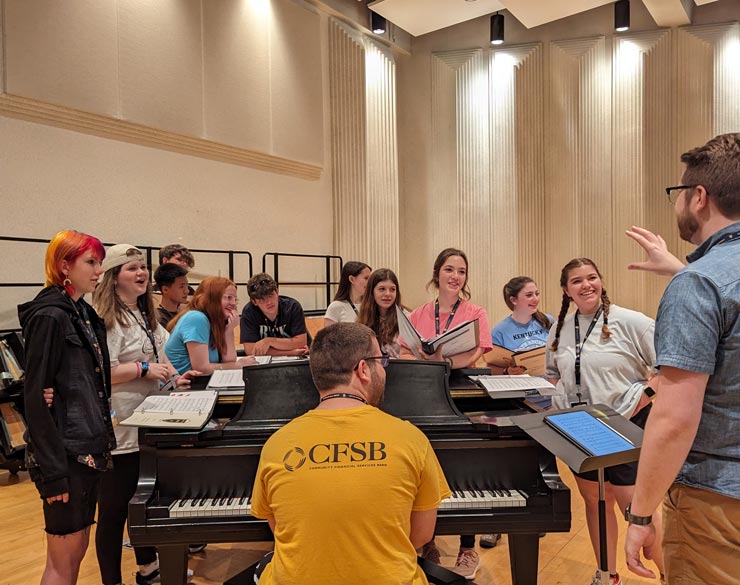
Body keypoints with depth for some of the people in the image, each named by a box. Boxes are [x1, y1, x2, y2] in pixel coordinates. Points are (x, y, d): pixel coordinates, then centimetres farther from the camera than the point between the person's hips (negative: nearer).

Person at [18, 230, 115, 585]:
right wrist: (52, 471, -19)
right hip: (66, 453, -8)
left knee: (77, 549, 17)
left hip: (89, 449, 9)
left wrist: (100, 441, 12)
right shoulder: (49, 316, -15)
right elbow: (34, 396, -18)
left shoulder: (83, 315, 12)